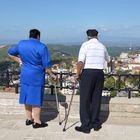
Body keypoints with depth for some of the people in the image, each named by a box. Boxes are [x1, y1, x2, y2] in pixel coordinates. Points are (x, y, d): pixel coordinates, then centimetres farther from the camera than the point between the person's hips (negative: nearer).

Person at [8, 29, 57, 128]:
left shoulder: (21, 44, 4)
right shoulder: (41, 47, -13)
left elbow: (10, 53, 18)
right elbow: (46, 65, -12)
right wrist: (52, 75, 0)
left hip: (24, 76, 6)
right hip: (37, 76, -5)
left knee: (27, 97, 15)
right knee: (36, 99, 3)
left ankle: (29, 119, 27)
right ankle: (37, 122, 11)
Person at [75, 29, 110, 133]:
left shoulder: (85, 45, -4)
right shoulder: (102, 46, 12)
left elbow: (80, 62, -16)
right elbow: (108, 59, 31)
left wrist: (77, 74, -4)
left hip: (88, 73, -5)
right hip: (100, 73, 5)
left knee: (85, 100, 1)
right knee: (96, 99, 12)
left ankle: (86, 126, 4)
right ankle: (96, 123, 20)